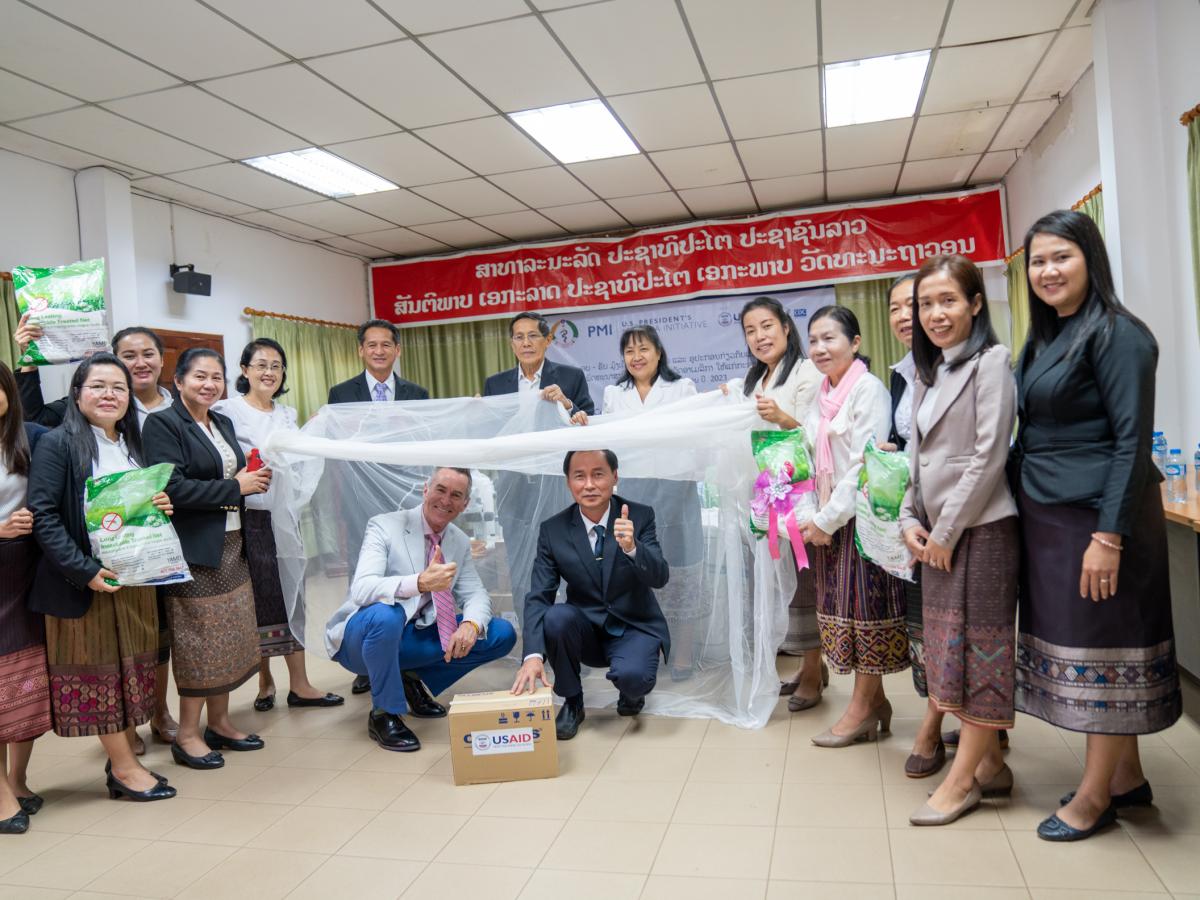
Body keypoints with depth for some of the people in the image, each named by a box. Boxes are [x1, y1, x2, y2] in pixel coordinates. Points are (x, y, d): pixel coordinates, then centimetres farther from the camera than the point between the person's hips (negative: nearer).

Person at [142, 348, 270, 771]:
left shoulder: (223, 424, 13)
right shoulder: (162, 424, -10)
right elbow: (172, 487, -21)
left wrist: (253, 479, 2)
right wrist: (235, 487, -18)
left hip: (232, 544, 8)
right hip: (193, 548, -8)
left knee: (229, 637, 12)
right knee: (198, 640, -1)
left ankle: (219, 721, 25)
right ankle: (187, 733, 13)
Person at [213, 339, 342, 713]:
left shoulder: (287, 414, 14)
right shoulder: (227, 410, -2)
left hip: (284, 515, 4)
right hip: (249, 517, -4)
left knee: (290, 595, 4)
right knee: (257, 599, 5)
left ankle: (298, 684, 10)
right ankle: (265, 682, 21)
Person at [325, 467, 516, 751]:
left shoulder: (460, 542, 3)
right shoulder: (385, 526, -16)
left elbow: (475, 594, 1)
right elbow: (361, 589, -30)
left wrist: (470, 625, -24)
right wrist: (420, 582, -48)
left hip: (416, 636, 6)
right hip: (362, 636, -5)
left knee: (503, 634, -6)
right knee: (384, 614, -41)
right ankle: (384, 714, -16)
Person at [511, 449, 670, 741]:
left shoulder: (640, 516, -10)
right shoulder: (552, 529, -8)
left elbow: (660, 578, -18)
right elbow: (538, 596, -13)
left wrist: (632, 547, -40)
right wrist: (533, 655, -30)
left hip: (634, 627, -2)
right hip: (586, 629, 2)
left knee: (631, 676, -32)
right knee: (556, 617, -30)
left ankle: (631, 693, 8)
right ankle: (572, 703, -4)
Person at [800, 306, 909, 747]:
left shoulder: (868, 389, -11)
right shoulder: (822, 395, 12)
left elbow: (866, 465, -17)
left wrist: (827, 519, -15)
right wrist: (813, 516, 4)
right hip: (828, 521, 8)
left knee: (866, 607, 1)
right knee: (841, 607, 11)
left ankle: (862, 708, 13)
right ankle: (874, 700, 23)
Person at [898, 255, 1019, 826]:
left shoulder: (991, 361, -8)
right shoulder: (927, 373, 15)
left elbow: (988, 456, -15)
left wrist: (947, 530, -14)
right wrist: (909, 521, 3)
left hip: (980, 526, -8)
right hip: (936, 531, 8)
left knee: (981, 646, 0)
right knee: (950, 647, 11)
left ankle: (963, 778, 9)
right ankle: (990, 763, 23)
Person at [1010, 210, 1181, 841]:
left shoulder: (1116, 334, -11)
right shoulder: (1043, 339, 13)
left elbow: (1132, 440, -16)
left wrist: (1109, 535, -20)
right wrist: (1016, 491, 12)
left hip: (1098, 517, -8)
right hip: (1046, 516, 8)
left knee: (1101, 649, 2)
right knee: (1076, 644, 14)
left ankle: (1095, 796, 15)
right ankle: (1127, 776, 29)